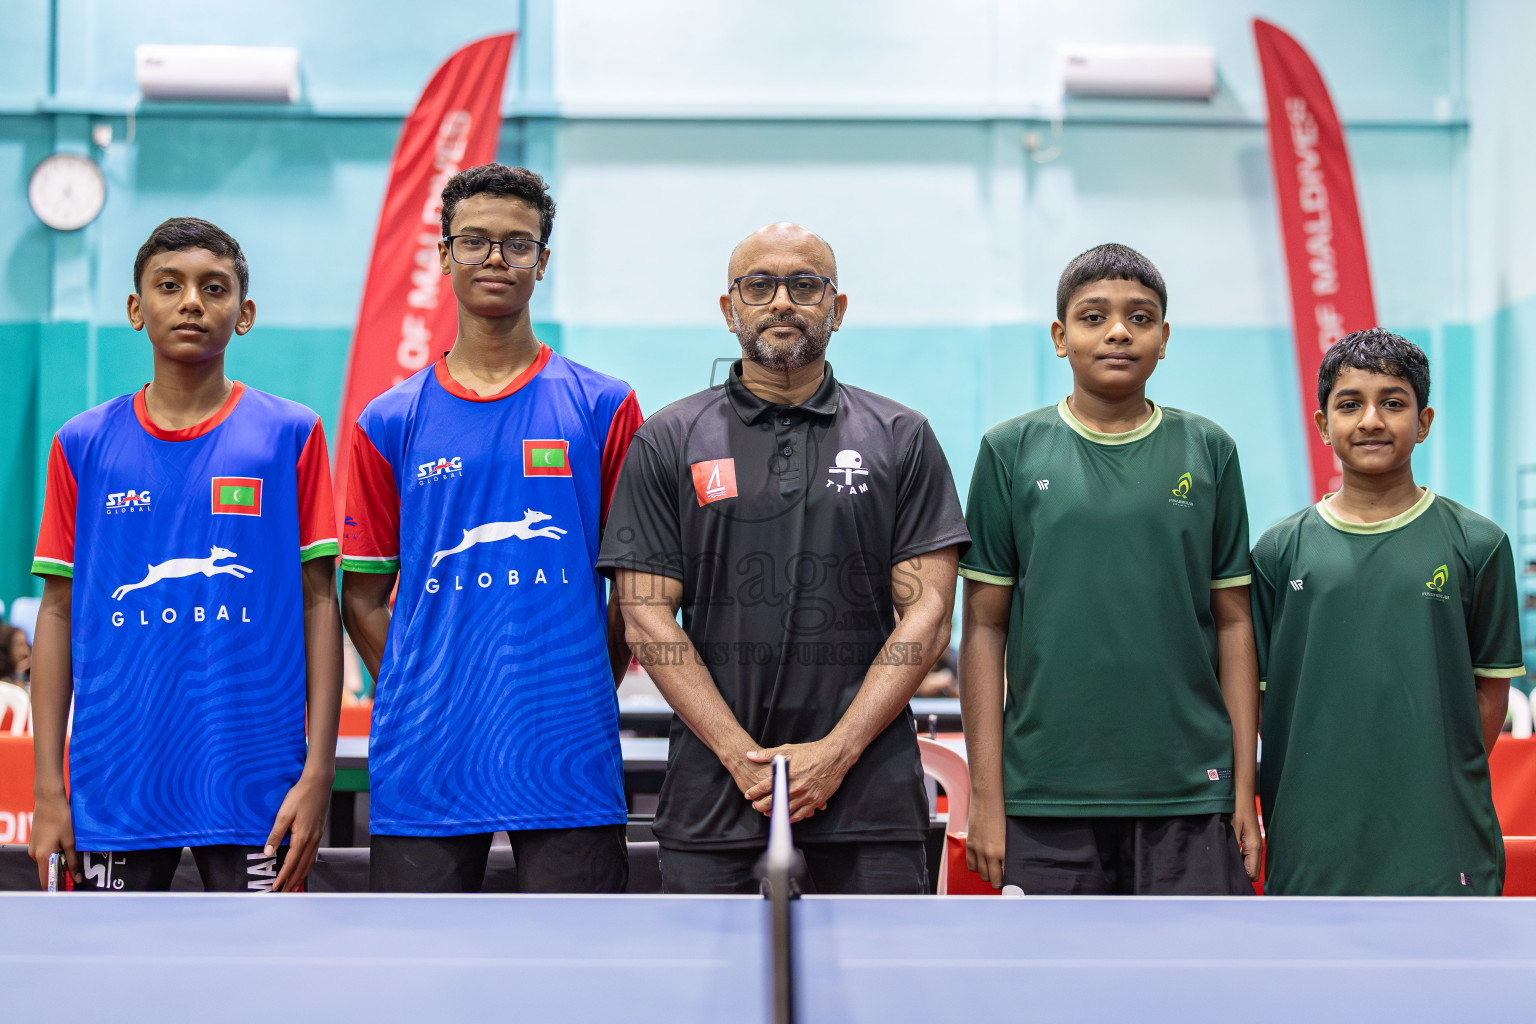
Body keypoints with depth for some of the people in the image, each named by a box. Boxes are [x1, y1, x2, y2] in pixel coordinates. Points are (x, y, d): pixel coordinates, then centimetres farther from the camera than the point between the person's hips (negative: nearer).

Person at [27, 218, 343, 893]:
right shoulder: (83, 445, 7)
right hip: (114, 787, 2)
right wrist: (49, 788, 2)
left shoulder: (290, 435, 3)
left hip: (254, 787, -1)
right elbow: (59, 613, 8)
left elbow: (318, 603, 2)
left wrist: (318, 771, -6)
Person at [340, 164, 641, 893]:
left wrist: (582, 695, 1)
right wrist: (425, 703, 2)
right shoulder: (390, 422, 8)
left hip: (567, 762, -1)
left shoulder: (603, 409, 5)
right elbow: (362, 595, 10)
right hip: (426, 767, 1)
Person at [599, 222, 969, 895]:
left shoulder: (902, 439, 7)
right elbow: (647, 617, 0)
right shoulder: (666, 443, 6)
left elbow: (927, 613, 1)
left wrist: (835, 752, -10)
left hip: (870, 795, 0)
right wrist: (742, 755, -10)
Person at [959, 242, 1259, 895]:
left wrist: (1246, 786, 3)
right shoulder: (1013, 450, 4)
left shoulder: (1208, 451, 7)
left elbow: (1233, 622, 8)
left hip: (1190, 793, 1)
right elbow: (985, 627, 3)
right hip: (1049, 795, -1)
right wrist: (986, 795, -2)